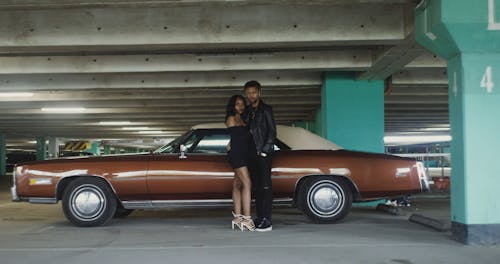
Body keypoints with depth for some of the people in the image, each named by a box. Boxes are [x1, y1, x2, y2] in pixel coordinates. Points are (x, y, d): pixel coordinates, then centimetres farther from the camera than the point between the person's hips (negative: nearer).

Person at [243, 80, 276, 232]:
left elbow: (272, 132, -6)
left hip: (263, 153, -6)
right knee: (256, 187, 8)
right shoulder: (247, 112, 16)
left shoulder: (266, 110, -2)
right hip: (251, 154, 7)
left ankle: (267, 221, -8)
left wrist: (264, 151, -12)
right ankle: (260, 218, 13)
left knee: (265, 186, -8)